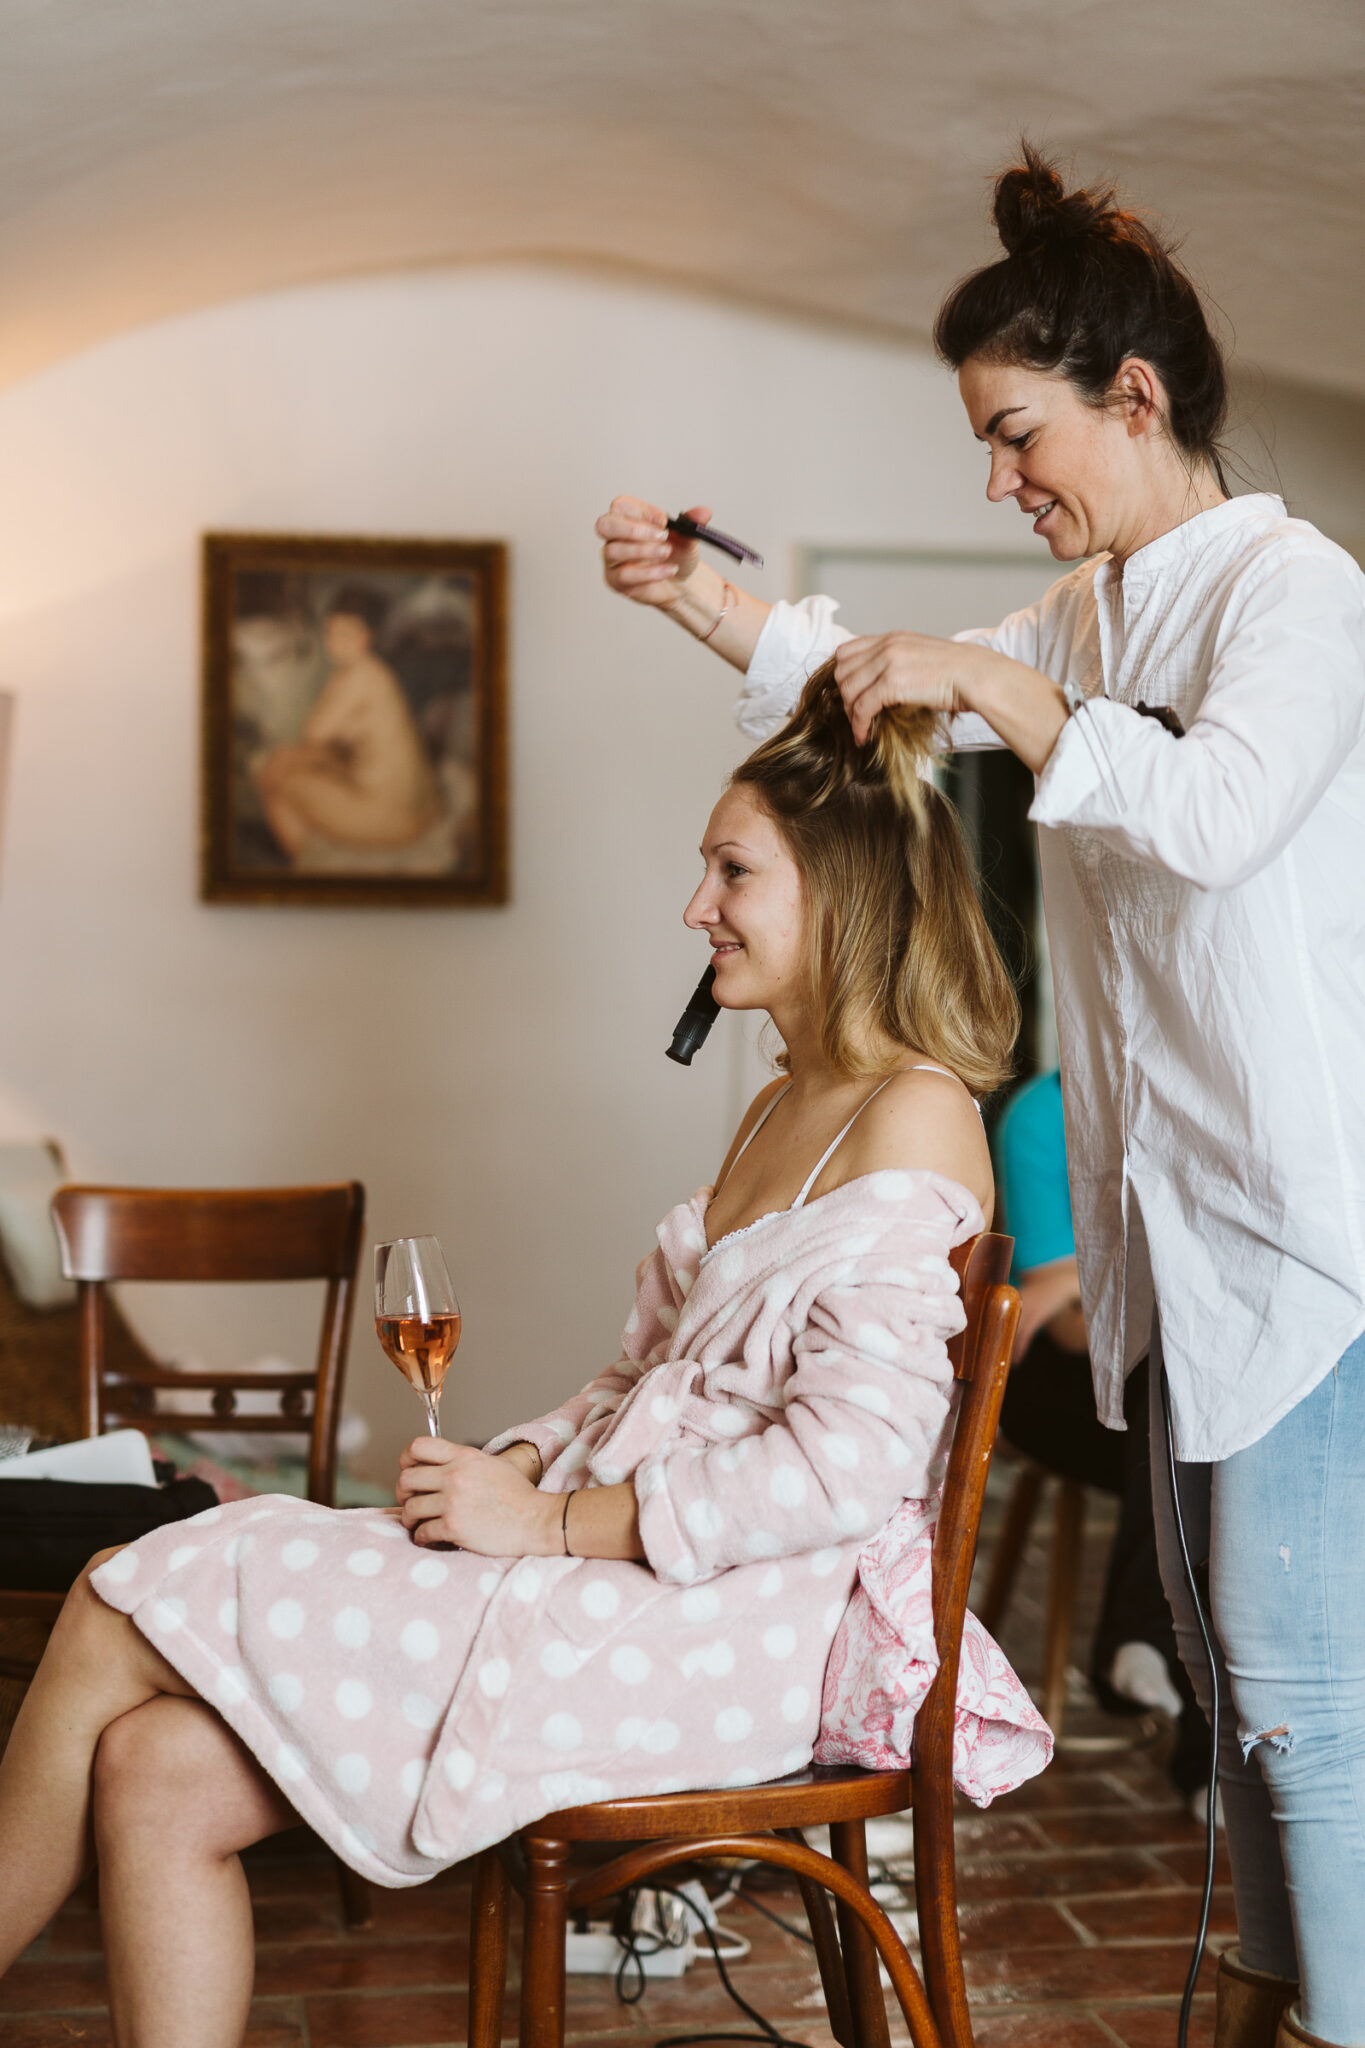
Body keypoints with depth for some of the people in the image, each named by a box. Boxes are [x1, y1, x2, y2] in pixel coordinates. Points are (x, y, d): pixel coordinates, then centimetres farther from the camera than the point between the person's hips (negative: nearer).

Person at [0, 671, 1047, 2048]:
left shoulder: (914, 1119, -11)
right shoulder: (778, 1109, 19)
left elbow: (844, 1465, -20)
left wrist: (554, 1523, -15)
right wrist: (515, 1466, 1)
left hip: (737, 1624, -8)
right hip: (612, 1571, 8)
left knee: (118, 1628, -9)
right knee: (159, 1771, -7)